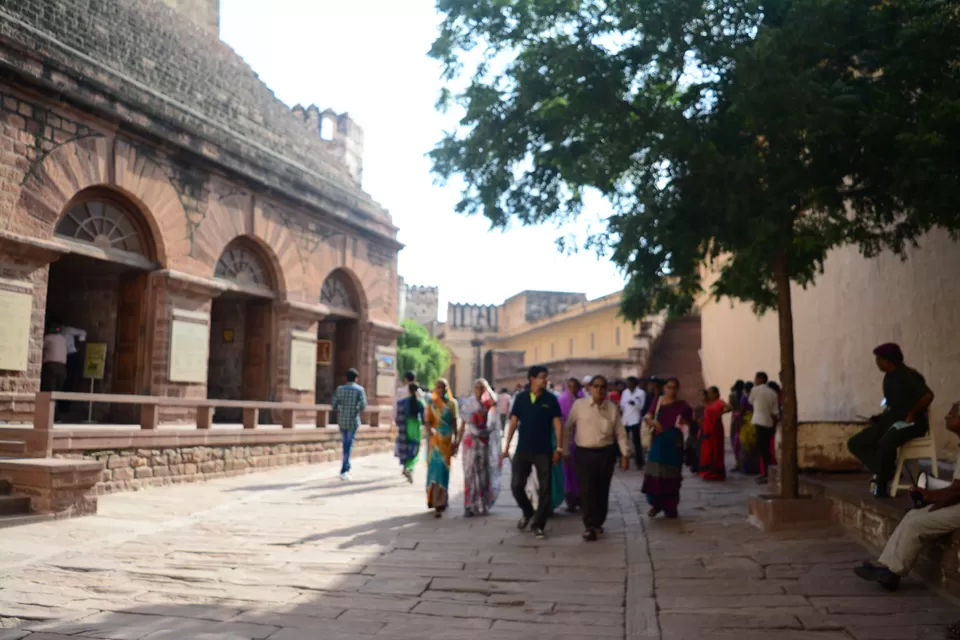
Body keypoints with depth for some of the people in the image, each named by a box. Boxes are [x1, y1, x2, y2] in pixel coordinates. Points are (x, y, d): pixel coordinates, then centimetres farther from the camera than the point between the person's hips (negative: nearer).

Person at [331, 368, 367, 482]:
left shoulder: (339, 389, 3)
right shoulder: (360, 389, -5)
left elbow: (334, 406, 0)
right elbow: (363, 405, -13)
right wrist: (358, 411, 8)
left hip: (341, 420, 3)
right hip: (353, 421, -3)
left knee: (346, 444, 19)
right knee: (348, 446, -1)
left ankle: (347, 468, 24)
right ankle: (343, 471, -7)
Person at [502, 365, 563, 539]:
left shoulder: (551, 399, -2)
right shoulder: (521, 398, 2)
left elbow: (557, 424, -2)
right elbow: (513, 423, 4)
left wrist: (558, 448, -8)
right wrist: (507, 447, 1)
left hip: (544, 451, -1)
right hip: (522, 450, 1)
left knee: (544, 489, 0)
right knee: (516, 485, 1)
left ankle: (538, 525, 11)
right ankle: (527, 512, 28)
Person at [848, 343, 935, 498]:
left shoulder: (908, 375, -14)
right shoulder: (888, 377, 13)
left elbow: (928, 396, -25)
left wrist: (912, 415, -17)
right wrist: (881, 417, 8)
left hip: (911, 422, -9)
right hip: (891, 420, 9)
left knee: (885, 443, -39)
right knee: (854, 443, -6)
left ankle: (883, 482, -15)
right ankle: (886, 472, -10)